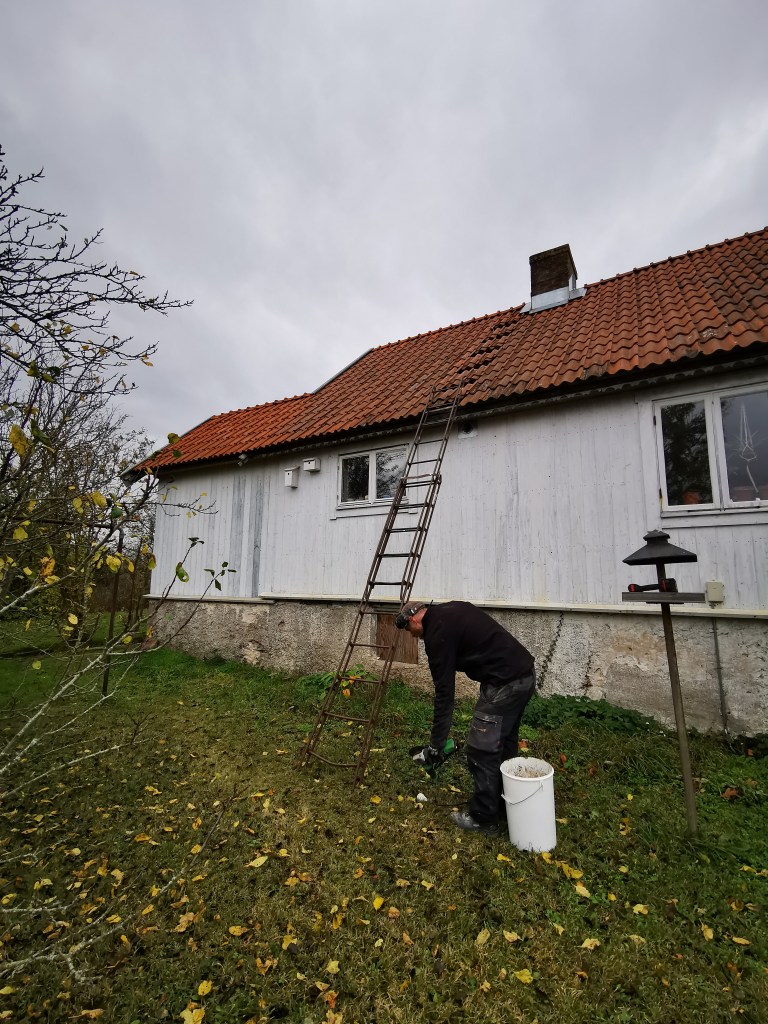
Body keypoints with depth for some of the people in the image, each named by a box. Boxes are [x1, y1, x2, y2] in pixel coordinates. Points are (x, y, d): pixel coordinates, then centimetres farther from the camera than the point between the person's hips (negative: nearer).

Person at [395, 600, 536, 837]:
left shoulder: (437, 632, -11)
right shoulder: (451, 610, 16)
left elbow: (444, 692, -11)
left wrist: (435, 746, -4)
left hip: (504, 683, -10)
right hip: (524, 673, 10)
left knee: (481, 750, 5)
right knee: (504, 746, 23)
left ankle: (484, 819, 20)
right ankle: (503, 806, 36)